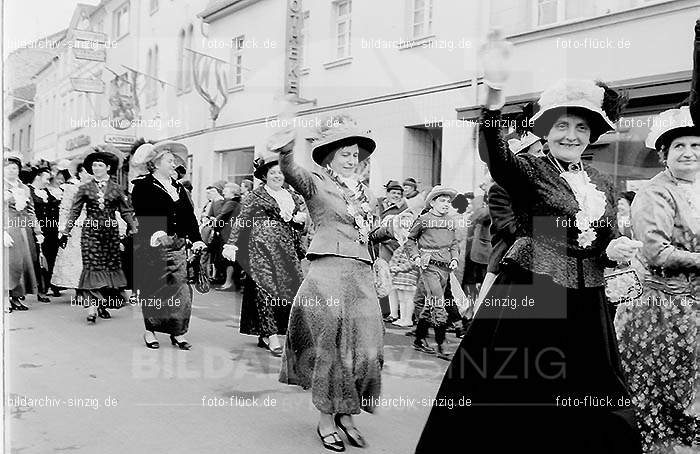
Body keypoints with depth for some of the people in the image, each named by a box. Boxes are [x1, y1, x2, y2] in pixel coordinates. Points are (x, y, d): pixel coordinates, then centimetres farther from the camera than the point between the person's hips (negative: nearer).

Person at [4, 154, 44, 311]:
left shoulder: (24, 189, 17)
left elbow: (31, 212, 17)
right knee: (9, 262, -9)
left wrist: (37, 232, 8)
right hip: (8, 229, -5)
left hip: (25, 230, 5)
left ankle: (16, 298, 9)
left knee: (25, 262, 3)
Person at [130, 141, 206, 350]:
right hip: (153, 246, -5)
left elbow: (189, 214, 13)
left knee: (180, 287, 1)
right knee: (153, 289, 2)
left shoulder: (178, 187, 17)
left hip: (177, 245, 5)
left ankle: (178, 332, 8)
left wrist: (196, 238, 2)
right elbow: (141, 215, -14)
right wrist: (155, 234, -29)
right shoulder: (142, 186, -2)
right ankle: (150, 330, 17)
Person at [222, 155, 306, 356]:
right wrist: (232, 244, -13)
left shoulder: (291, 197, 18)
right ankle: (272, 337, -9)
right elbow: (242, 220, -4)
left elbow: (297, 227, 25)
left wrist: (300, 219, 3)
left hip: (286, 249, 6)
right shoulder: (256, 195, 1)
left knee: (288, 288, -1)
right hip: (262, 246, -6)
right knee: (265, 289, -10)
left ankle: (264, 335, 9)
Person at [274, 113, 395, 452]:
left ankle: (346, 415, 18)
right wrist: (286, 153, -43)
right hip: (328, 269, -6)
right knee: (331, 347, 0)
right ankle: (326, 420, 14)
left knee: (367, 349, 1)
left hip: (362, 273, 6)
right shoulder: (317, 182, 0)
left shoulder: (364, 192, 19)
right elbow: (293, 174, -22)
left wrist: (388, 230, 4)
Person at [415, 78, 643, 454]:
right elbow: (494, 156, -26)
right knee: (512, 399, 1)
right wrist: (494, 105, -44)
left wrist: (615, 251, -3)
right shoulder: (528, 171, -3)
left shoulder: (602, 185, 14)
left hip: (585, 306, 6)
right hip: (530, 298, -5)